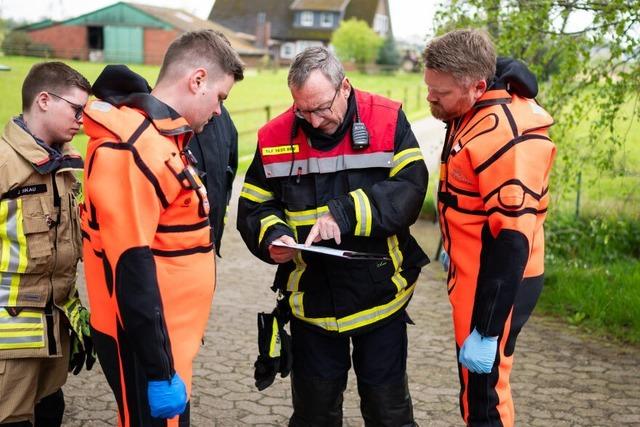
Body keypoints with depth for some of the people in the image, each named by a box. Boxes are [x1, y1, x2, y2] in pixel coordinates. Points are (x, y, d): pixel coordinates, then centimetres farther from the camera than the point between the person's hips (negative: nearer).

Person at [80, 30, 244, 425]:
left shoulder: (158, 137, 10)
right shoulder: (135, 149, -22)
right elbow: (130, 269, -25)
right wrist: (159, 372, -22)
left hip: (167, 336, 10)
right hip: (146, 344, -10)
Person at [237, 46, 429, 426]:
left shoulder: (388, 121, -9)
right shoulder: (276, 138, -4)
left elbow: (410, 189, -18)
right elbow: (253, 207, 2)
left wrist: (344, 214, -26)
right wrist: (274, 236, -19)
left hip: (380, 295, -1)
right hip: (311, 299, 2)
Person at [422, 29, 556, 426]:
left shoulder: (505, 135, -27)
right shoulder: (474, 114, 4)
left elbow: (511, 240, -27)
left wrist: (487, 331, -24)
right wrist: (454, 251, 28)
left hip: (498, 284, -10)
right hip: (474, 273, 10)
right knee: (477, 388, 22)